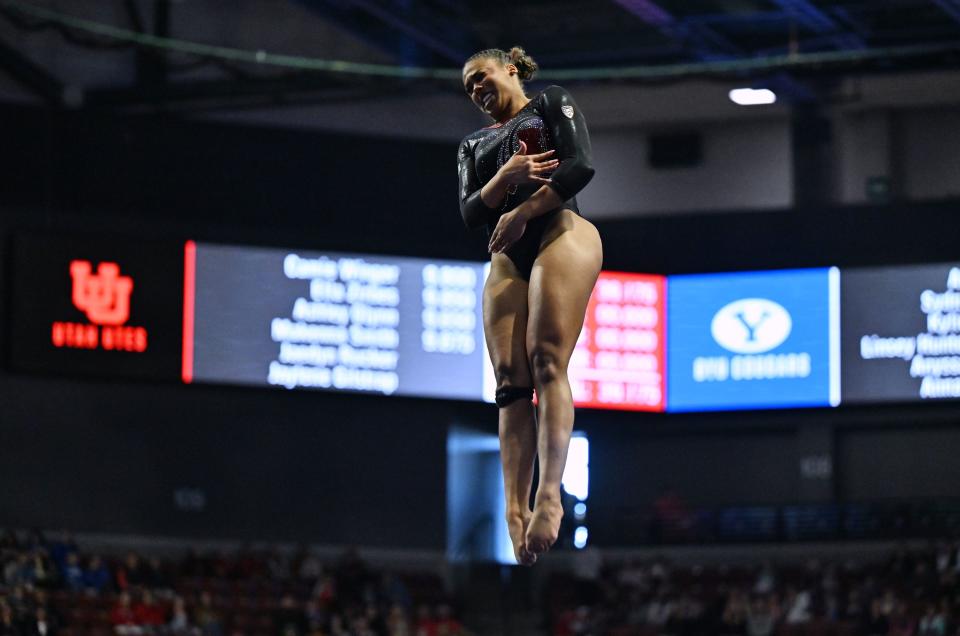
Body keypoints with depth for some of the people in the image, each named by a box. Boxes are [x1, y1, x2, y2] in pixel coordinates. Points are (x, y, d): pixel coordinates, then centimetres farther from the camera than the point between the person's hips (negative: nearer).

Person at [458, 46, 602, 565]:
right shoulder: (474, 145, 28)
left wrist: (519, 213, -7)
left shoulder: (551, 104, 16)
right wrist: (506, 177, -7)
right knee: (510, 381, -11)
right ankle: (515, 512, -22)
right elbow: (470, 215, 13)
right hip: (506, 257, 5)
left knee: (547, 363, -21)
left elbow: (580, 165, -1)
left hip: (561, 233, -5)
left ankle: (550, 496, -33)